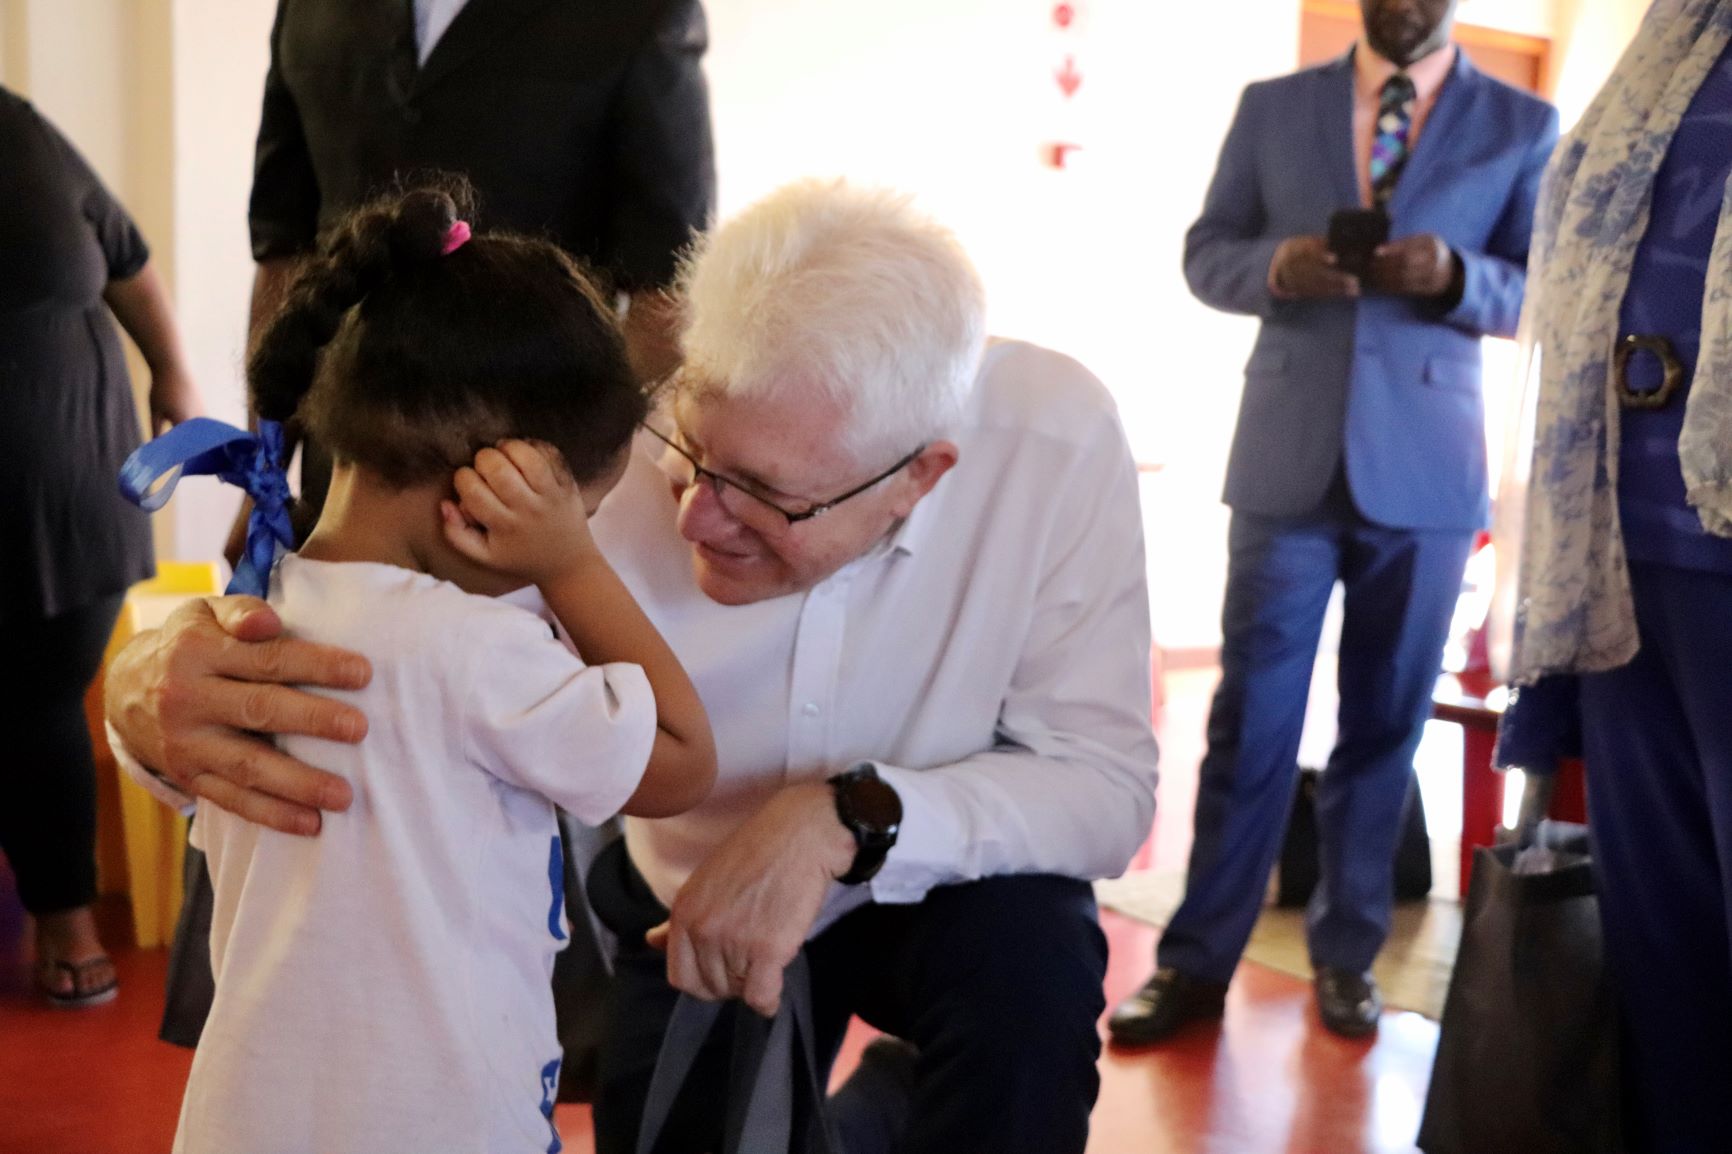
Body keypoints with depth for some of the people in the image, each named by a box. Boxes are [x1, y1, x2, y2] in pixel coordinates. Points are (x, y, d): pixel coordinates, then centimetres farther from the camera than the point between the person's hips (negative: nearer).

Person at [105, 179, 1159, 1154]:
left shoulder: (1054, 440, -30)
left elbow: (1107, 781, -25)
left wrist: (846, 818, -41)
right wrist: (157, 679, -48)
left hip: (950, 879, -1)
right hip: (691, 908, 2)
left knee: (1031, 956, -30)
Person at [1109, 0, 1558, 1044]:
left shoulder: (1524, 125, 4)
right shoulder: (1272, 106, 7)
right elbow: (1205, 253, 8)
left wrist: (1455, 276, -18)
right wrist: (1274, 265, -14)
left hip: (1426, 469, 0)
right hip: (1288, 459, 0)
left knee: (1385, 721, 9)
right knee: (1251, 716, 1)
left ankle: (1347, 954, 22)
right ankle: (1198, 961, 9)